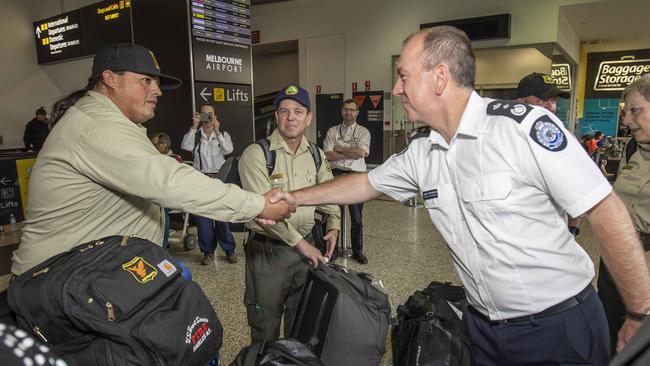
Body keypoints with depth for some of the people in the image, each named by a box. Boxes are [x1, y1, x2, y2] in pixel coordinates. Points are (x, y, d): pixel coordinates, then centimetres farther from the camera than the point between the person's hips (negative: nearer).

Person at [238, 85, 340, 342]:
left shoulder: (316, 154, 6)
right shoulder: (256, 154, -14)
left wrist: (333, 225, 4)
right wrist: (299, 242, -21)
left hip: (305, 246, 5)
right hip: (268, 249, -5)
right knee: (266, 326, 10)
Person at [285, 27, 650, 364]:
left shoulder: (524, 125, -21)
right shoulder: (421, 154, -3)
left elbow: (609, 215, -17)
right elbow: (366, 184, 11)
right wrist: (293, 198, 13)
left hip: (561, 324, -4)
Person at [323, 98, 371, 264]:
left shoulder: (363, 132, 6)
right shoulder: (332, 131, 8)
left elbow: (361, 152, -12)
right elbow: (328, 155, -5)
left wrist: (339, 149, -4)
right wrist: (352, 154, -9)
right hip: (336, 175, 1)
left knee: (357, 217, 7)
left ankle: (358, 251, 21)